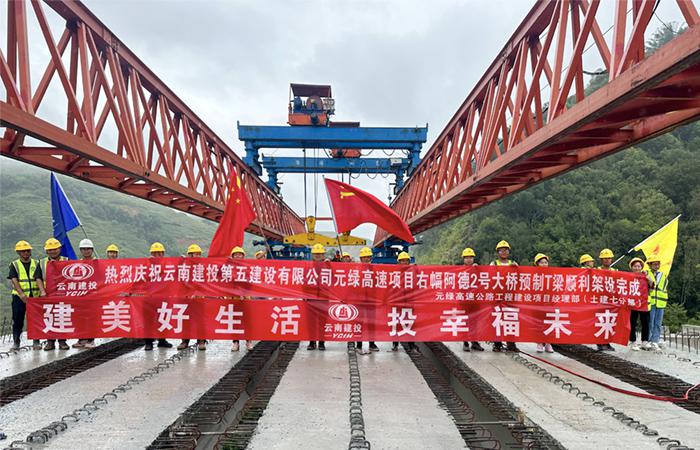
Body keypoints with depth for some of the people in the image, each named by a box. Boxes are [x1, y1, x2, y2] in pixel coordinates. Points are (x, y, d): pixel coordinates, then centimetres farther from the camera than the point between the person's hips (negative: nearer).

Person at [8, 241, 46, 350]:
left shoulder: (36, 264, 8)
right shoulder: (14, 265, 5)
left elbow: (38, 279, -4)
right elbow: (14, 280, -8)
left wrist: (42, 291, -22)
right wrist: (21, 293, -23)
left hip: (34, 296, 1)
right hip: (19, 297, -1)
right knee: (17, 320, 3)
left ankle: (36, 341, 9)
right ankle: (16, 342, 14)